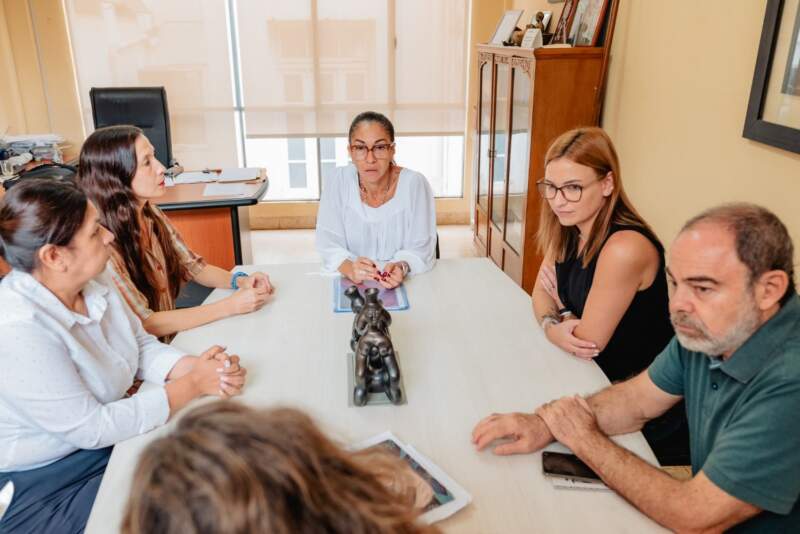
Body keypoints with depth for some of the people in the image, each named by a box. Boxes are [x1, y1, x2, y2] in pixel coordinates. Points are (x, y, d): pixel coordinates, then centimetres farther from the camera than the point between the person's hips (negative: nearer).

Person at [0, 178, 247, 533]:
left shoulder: (90, 284, -5)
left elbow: (142, 347, 3)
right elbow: (90, 428, -28)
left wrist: (196, 367, -17)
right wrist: (192, 386, -23)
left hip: (110, 440, 8)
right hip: (43, 492, -7)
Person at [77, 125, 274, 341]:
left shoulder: (152, 216, -2)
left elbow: (194, 267, 8)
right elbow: (144, 324, -24)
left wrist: (239, 280, -11)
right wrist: (230, 305, -25)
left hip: (173, 338, 6)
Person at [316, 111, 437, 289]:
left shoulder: (415, 184, -11)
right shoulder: (339, 181, -7)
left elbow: (420, 249, -8)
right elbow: (329, 243, -6)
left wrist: (402, 267, -28)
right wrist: (349, 268, -26)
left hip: (407, 283, 0)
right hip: (351, 284, 1)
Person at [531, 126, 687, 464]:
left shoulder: (624, 248, -30)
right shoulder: (568, 229, -3)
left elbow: (587, 342, -23)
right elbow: (541, 293, 3)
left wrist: (561, 313, -3)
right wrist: (553, 325, -18)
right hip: (596, 380, 7)